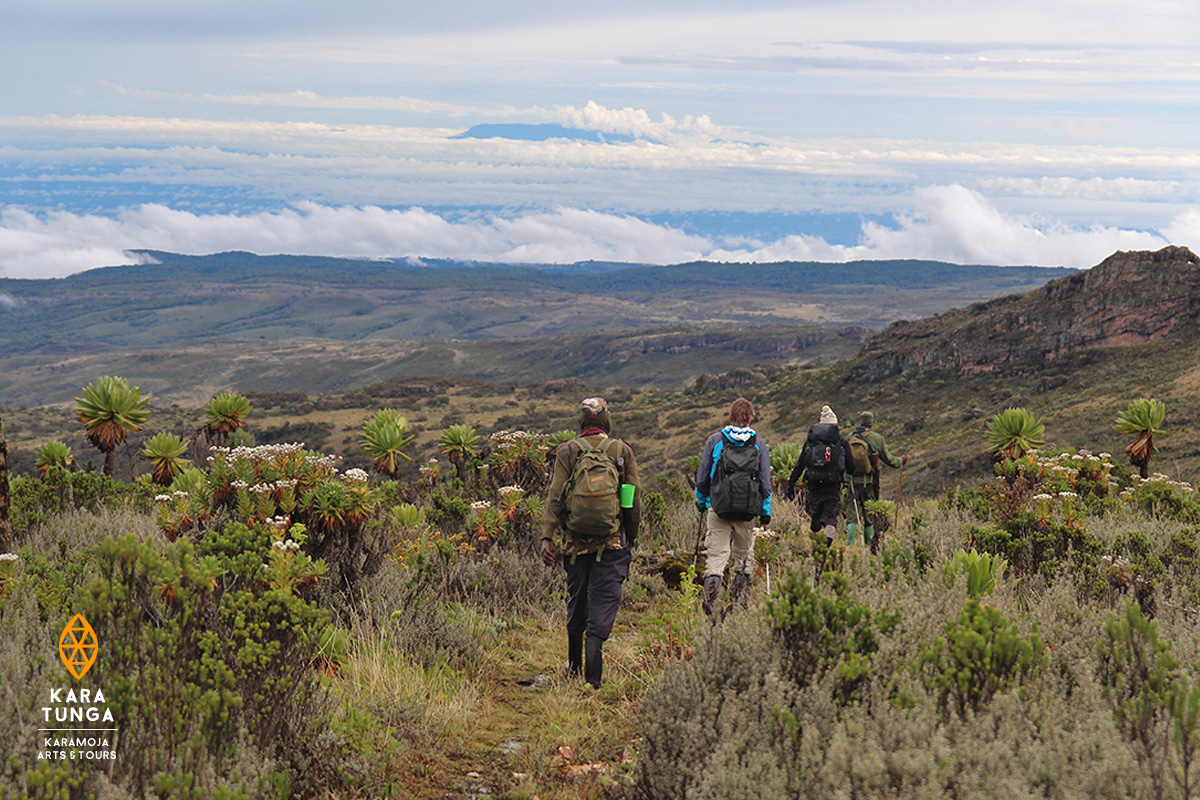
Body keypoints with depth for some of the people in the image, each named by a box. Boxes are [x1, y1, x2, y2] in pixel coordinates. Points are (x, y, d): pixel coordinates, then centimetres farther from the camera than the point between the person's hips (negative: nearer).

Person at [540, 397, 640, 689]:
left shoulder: (567, 451, 0)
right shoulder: (623, 451, 1)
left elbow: (554, 497, -6)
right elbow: (635, 497, 3)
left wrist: (547, 537, -7)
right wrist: (631, 537, 14)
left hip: (575, 541, 2)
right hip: (613, 543, -1)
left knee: (576, 601, 16)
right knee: (604, 600, -2)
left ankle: (574, 664, 29)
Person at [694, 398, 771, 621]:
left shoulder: (715, 440, 3)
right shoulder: (759, 445, 4)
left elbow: (702, 476, 7)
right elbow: (765, 481, 5)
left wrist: (701, 502, 21)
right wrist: (765, 511, 13)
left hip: (718, 508, -1)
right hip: (747, 511, 1)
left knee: (716, 556, -3)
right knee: (744, 557, 16)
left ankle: (712, 609, -17)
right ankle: (738, 606, 14)